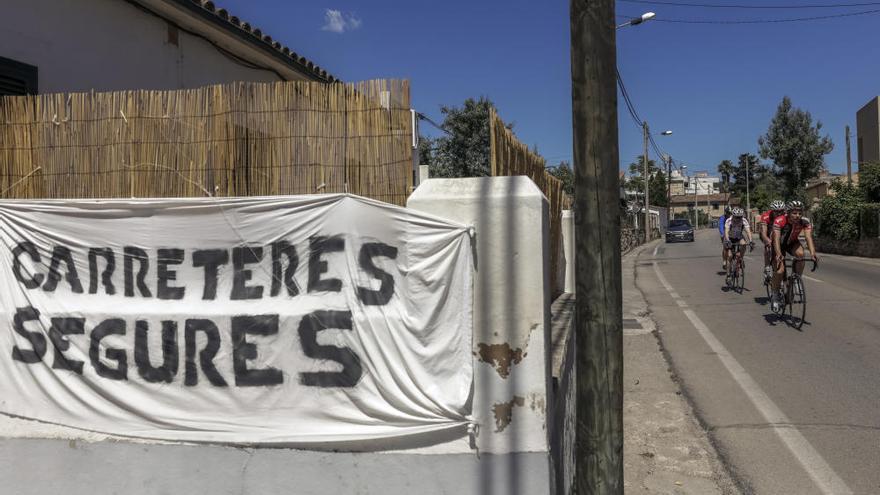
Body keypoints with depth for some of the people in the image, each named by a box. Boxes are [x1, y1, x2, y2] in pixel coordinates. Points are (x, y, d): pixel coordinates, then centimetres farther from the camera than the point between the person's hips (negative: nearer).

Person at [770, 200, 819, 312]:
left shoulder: (805, 222, -24)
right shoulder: (779, 221, -32)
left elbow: (808, 237, -35)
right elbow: (776, 238, -41)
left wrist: (812, 252, -53)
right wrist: (778, 254, -58)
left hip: (792, 243, 2)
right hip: (780, 244, -2)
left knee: (800, 254, -32)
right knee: (780, 270, -20)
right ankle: (775, 295, 1)